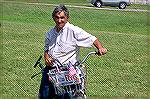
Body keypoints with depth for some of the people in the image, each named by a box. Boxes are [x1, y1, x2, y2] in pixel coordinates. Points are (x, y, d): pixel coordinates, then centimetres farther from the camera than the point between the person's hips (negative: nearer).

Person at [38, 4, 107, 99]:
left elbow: (92, 39, -11)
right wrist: (46, 57, 0)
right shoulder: (50, 33, 13)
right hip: (50, 68, 6)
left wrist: (100, 48, -28)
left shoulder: (73, 30, -8)